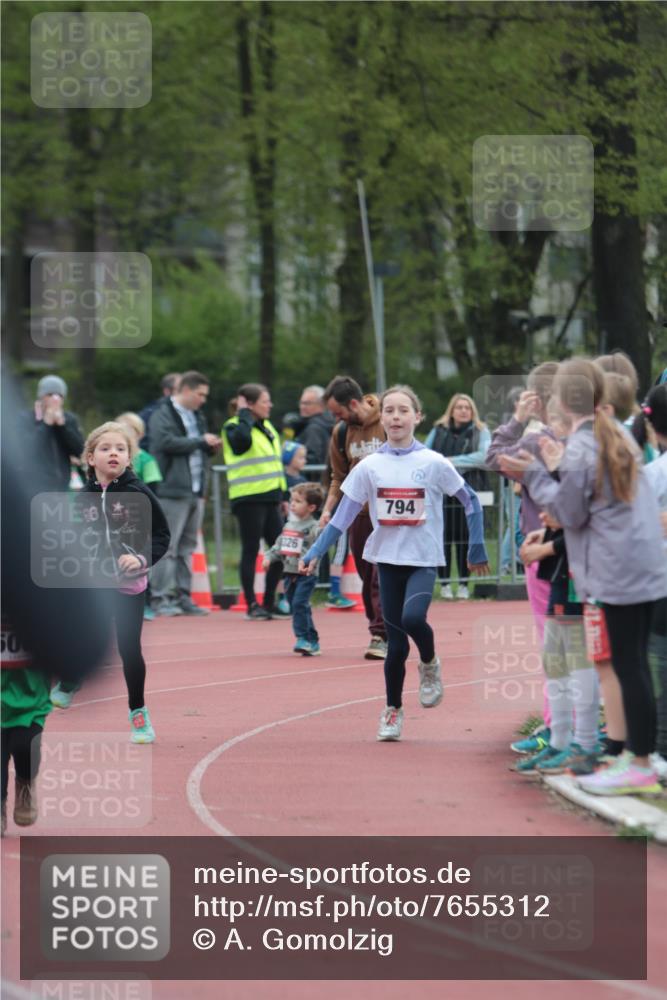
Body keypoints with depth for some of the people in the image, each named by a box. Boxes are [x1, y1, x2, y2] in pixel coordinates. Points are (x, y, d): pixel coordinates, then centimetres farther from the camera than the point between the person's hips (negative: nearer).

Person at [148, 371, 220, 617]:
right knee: (167, 547, -8)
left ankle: (182, 596, 15)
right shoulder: (163, 414, -7)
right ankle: (161, 598, -7)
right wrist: (200, 441, -15)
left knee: (187, 548, 11)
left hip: (195, 491, 9)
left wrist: (211, 447, 5)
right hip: (172, 489, -9)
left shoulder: (196, 416, 20)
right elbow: (166, 442, -21)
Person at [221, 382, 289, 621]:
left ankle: (269, 602, 15)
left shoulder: (267, 427, 18)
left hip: (270, 498, 8)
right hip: (248, 500, -8)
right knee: (251, 551, -3)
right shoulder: (234, 427, -8)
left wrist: (284, 495, 21)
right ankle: (252, 605, 3)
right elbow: (242, 440, -33)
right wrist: (244, 414, -18)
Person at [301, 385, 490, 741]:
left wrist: (477, 549, 1)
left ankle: (429, 664, 4)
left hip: (423, 560, -2)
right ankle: (392, 710, 20)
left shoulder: (434, 463, -4)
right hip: (388, 560, 2)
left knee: (413, 618, -27)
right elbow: (344, 515, 2)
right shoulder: (370, 467, 0)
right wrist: (315, 552, -7)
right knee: (395, 644, 1)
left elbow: (471, 501, 3)